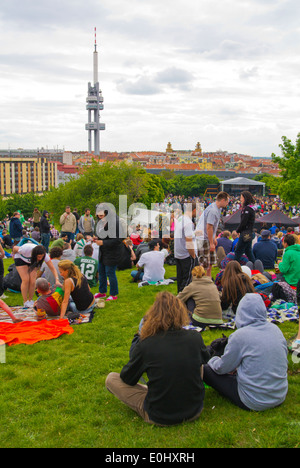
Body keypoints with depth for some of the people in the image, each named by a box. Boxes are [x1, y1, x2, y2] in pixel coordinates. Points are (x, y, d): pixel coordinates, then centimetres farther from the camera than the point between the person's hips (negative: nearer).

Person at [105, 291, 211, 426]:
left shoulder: (145, 345, -19)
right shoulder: (195, 337, -11)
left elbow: (127, 379, -2)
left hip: (160, 418, -3)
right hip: (194, 412, 4)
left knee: (111, 378, 9)